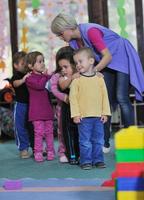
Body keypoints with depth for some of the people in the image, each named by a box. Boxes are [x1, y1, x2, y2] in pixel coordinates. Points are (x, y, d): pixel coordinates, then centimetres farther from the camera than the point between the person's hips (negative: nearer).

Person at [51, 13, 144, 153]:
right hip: (106, 64, 8)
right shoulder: (75, 40, -4)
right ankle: (105, 143, 4)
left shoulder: (90, 31, -29)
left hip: (122, 57, -8)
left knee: (121, 98, -16)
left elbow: (108, 56, -30)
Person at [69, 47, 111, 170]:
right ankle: (86, 161, 9)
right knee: (85, 141, 1)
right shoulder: (77, 81, -2)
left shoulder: (99, 79, 5)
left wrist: (105, 113, 2)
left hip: (98, 116, 3)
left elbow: (104, 96, 6)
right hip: (83, 117, -2)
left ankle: (98, 160, 21)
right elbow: (73, 98, -5)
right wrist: (75, 114, -10)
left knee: (98, 140, 10)